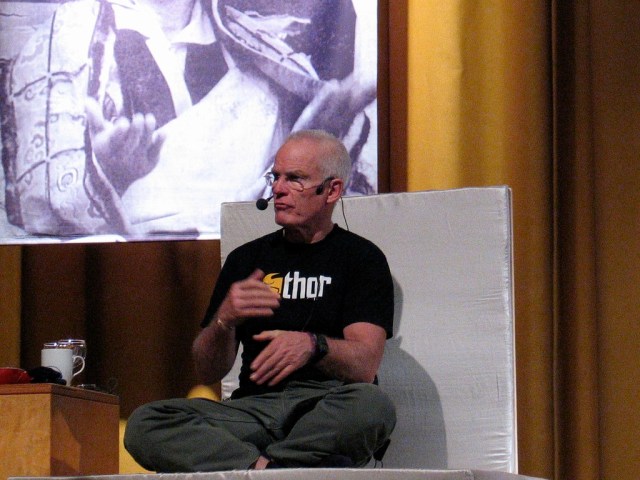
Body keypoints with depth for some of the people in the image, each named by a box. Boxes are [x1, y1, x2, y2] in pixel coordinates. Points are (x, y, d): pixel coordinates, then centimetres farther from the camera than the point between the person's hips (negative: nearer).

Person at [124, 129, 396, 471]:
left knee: (371, 405, -38)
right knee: (143, 424, -22)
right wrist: (224, 320, -9)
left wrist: (313, 345, -28)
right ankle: (262, 467, -37)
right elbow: (208, 373, 13)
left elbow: (365, 366, -6)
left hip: (325, 413, -3)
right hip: (254, 409, 3)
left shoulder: (361, 257, 10)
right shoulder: (246, 259, 20)